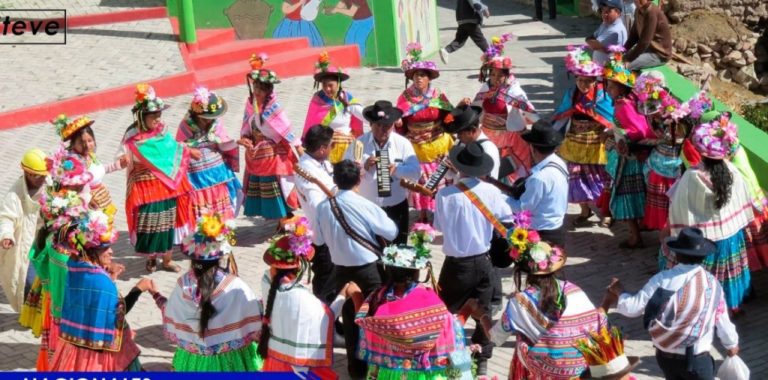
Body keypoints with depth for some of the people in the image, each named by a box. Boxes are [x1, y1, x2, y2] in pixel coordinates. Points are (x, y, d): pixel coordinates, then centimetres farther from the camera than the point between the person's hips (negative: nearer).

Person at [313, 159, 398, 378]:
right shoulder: (365, 206, -19)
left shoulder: (323, 207, -8)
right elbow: (391, 233, -8)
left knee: (350, 319, 15)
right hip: (369, 269, -3)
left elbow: (318, 240, 5)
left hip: (341, 270, 3)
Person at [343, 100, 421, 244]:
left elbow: (416, 172, -8)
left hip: (396, 209, 1)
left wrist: (397, 169, -25)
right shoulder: (359, 144, -5)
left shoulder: (403, 144, -4)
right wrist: (364, 167, -24)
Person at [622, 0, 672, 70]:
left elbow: (645, 41, -25)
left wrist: (628, 59, -21)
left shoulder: (652, 12, -25)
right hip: (648, 48, 9)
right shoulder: (638, 11, 2)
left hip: (659, 53, -9)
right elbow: (634, 34, 9)